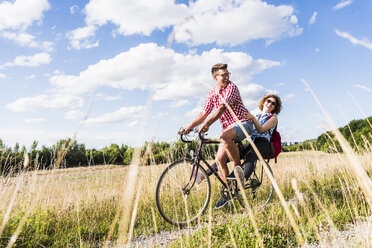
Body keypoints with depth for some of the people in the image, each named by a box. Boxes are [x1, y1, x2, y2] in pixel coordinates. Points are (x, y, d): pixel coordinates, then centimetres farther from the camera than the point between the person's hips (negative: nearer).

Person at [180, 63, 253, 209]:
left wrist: (207, 124, -38)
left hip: (242, 123, -6)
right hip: (227, 127, 6)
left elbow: (222, 107, -25)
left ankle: (238, 167, -17)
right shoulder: (212, 93, 9)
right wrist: (190, 126, -11)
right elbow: (204, 112, 5)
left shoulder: (231, 87, -10)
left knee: (225, 137, -38)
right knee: (219, 159, -7)